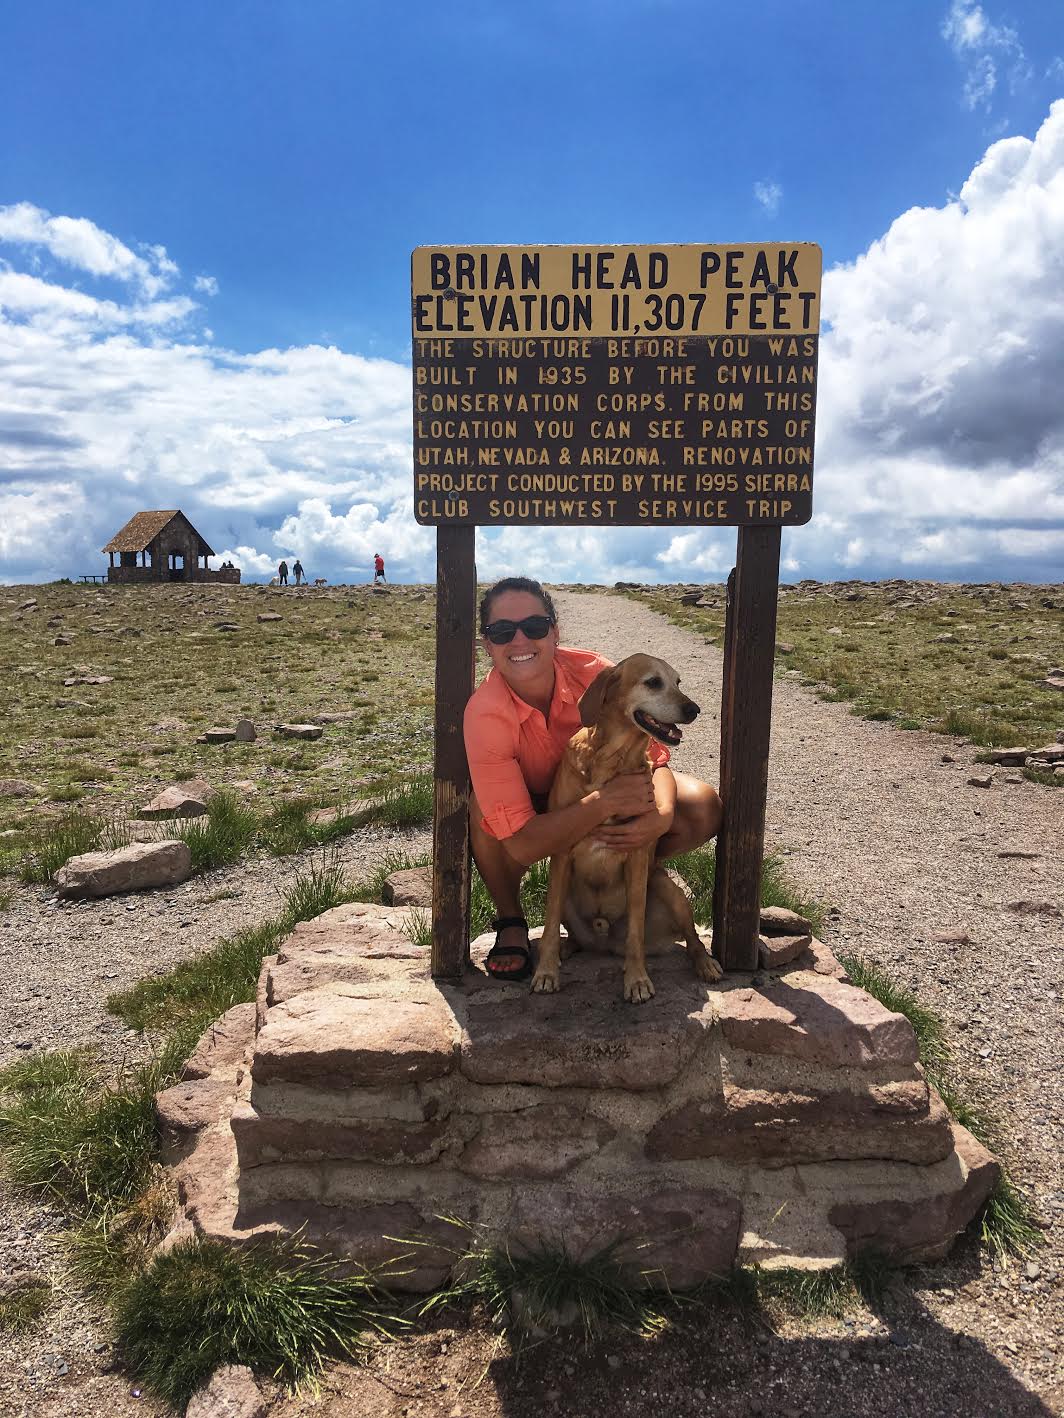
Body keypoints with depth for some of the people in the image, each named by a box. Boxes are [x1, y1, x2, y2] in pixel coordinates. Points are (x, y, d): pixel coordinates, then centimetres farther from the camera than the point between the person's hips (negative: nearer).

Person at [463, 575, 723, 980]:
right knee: (483, 811, -35)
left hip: (608, 786, 2)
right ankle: (510, 922, -7)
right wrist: (603, 803, -51)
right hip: (534, 805, -2)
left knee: (705, 807, -20)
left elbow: (654, 757, -19)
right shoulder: (485, 714, -35)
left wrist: (662, 816, -41)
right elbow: (521, 845, -38)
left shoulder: (595, 673, -29)